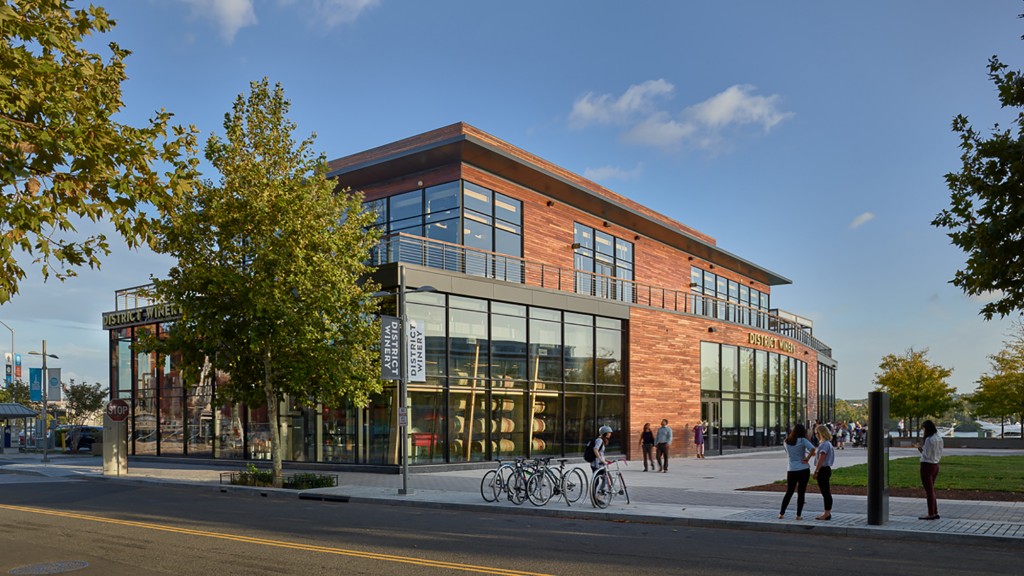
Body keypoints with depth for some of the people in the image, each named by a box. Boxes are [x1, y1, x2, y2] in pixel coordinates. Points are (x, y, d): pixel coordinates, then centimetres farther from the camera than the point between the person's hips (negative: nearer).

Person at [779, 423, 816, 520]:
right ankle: (799, 515, 6)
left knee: (789, 492, 13)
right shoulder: (802, 440, -7)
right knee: (801, 492, 5)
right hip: (803, 470, -3)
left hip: (791, 470, 3)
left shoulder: (786, 442, 5)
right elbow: (812, 448, -23)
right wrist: (807, 458, -11)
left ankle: (781, 513, 12)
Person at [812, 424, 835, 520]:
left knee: (825, 492, -5)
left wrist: (816, 471, -23)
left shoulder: (825, 444, -17)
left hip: (823, 470, -10)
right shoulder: (828, 443, 16)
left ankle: (827, 514, -1)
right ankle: (827, 513, 20)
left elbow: (821, 459, -23)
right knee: (826, 492, 14)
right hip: (826, 469, 10)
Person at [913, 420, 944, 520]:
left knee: (929, 490, -1)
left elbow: (927, 455, -18)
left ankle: (931, 514, 4)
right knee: (931, 490, 18)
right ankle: (935, 513, 20)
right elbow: (940, 454, 15)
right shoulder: (939, 438, 8)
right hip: (935, 465, 8)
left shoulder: (929, 439, -18)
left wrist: (920, 448, -1)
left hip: (927, 465, -8)